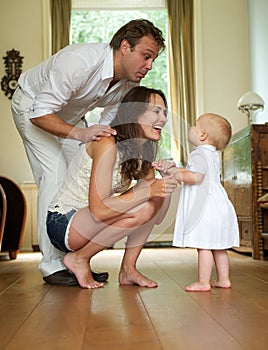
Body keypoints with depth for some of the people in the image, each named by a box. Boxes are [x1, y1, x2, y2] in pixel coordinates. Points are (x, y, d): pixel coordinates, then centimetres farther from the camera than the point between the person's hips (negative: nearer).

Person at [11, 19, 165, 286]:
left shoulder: (130, 83, -16)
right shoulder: (79, 62, -38)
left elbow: (109, 123, -4)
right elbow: (40, 114, -35)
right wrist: (80, 133, -48)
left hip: (67, 115, 7)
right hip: (32, 107, -7)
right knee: (55, 176, -19)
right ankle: (52, 265, -13)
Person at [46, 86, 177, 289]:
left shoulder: (142, 151, 4)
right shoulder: (107, 145, -23)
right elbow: (98, 210, -28)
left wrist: (165, 180, -20)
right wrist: (147, 190, -31)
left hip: (91, 223, 8)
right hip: (63, 224, -8)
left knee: (161, 195, -5)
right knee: (142, 208, -28)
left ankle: (128, 269, -1)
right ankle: (79, 258, -9)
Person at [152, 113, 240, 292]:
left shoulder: (199, 153, -11)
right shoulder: (212, 155, 20)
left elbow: (196, 177, -24)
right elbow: (194, 174, 21)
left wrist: (173, 172, -17)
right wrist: (173, 168, 13)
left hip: (205, 209, -10)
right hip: (218, 207, 10)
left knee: (204, 245, -5)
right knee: (218, 247, 15)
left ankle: (203, 282, -1)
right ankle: (224, 279, 21)